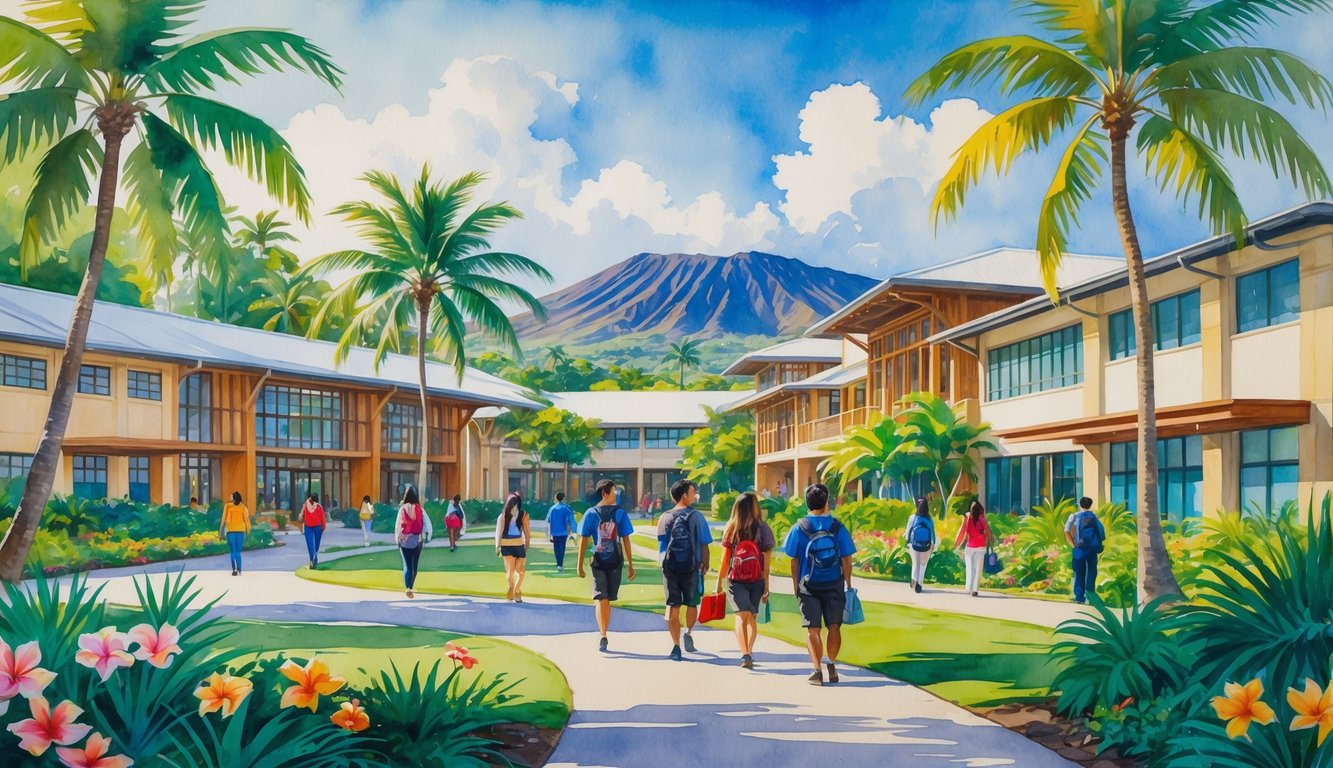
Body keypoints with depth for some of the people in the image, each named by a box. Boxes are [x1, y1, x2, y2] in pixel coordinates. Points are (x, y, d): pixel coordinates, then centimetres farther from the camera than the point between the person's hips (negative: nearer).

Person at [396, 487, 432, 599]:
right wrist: (426, 537, 1)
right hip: (417, 540, 1)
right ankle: (410, 587, 19)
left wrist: (398, 538, 6)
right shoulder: (420, 509, -2)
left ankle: (408, 589, -15)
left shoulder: (403, 508, -4)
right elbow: (428, 523, -7)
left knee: (407, 565, 0)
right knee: (414, 565, 14)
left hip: (404, 540, -1)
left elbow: (398, 524, -4)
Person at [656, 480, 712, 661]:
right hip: (692, 568, -2)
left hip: (670, 568, 2)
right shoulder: (696, 517, -6)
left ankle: (676, 646, 4)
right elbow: (704, 545, -4)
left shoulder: (665, 518, 2)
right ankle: (688, 632, 4)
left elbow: (661, 545, 6)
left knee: (673, 607, 5)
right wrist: (705, 565, 9)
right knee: (692, 603, 19)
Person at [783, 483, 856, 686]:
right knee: (834, 627, 13)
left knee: (812, 629, 1)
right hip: (834, 586, 1)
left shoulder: (799, 528, -4)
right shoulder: (838, 527, -3)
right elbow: (846, 559, -1)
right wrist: (848, 585, 8)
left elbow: (794, 561, -2)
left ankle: (818, 670, -6)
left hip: (809, 587, -1)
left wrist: (795, 586, 6)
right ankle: (831, 665, 22)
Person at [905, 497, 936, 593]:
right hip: (926, 545, 0)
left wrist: (908, 542, 11)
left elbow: (908, 531, -1)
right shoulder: (929, 520, -5)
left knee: (915, 563, 13)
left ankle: (914, 580, -7)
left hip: (914, 544, 0)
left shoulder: (912, 518, -6)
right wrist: (933, 544, 9)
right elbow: (932, 532, -1)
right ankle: (919, 584, 7)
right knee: (923, 564, 13)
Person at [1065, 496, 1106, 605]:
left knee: (1080, 573, 5)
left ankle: (1080, 597, 7)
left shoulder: (1075, 516, -2)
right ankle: (1090, 595, 9)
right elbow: (1102, 530, -2)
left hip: (1080, 549, -1)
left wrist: (1073, 544, -6)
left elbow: (1067, 531, -12)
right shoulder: (1094, 516, 4)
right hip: (1092, 548, 1)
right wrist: (1100, 544, 6)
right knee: (1092, 572, 10)